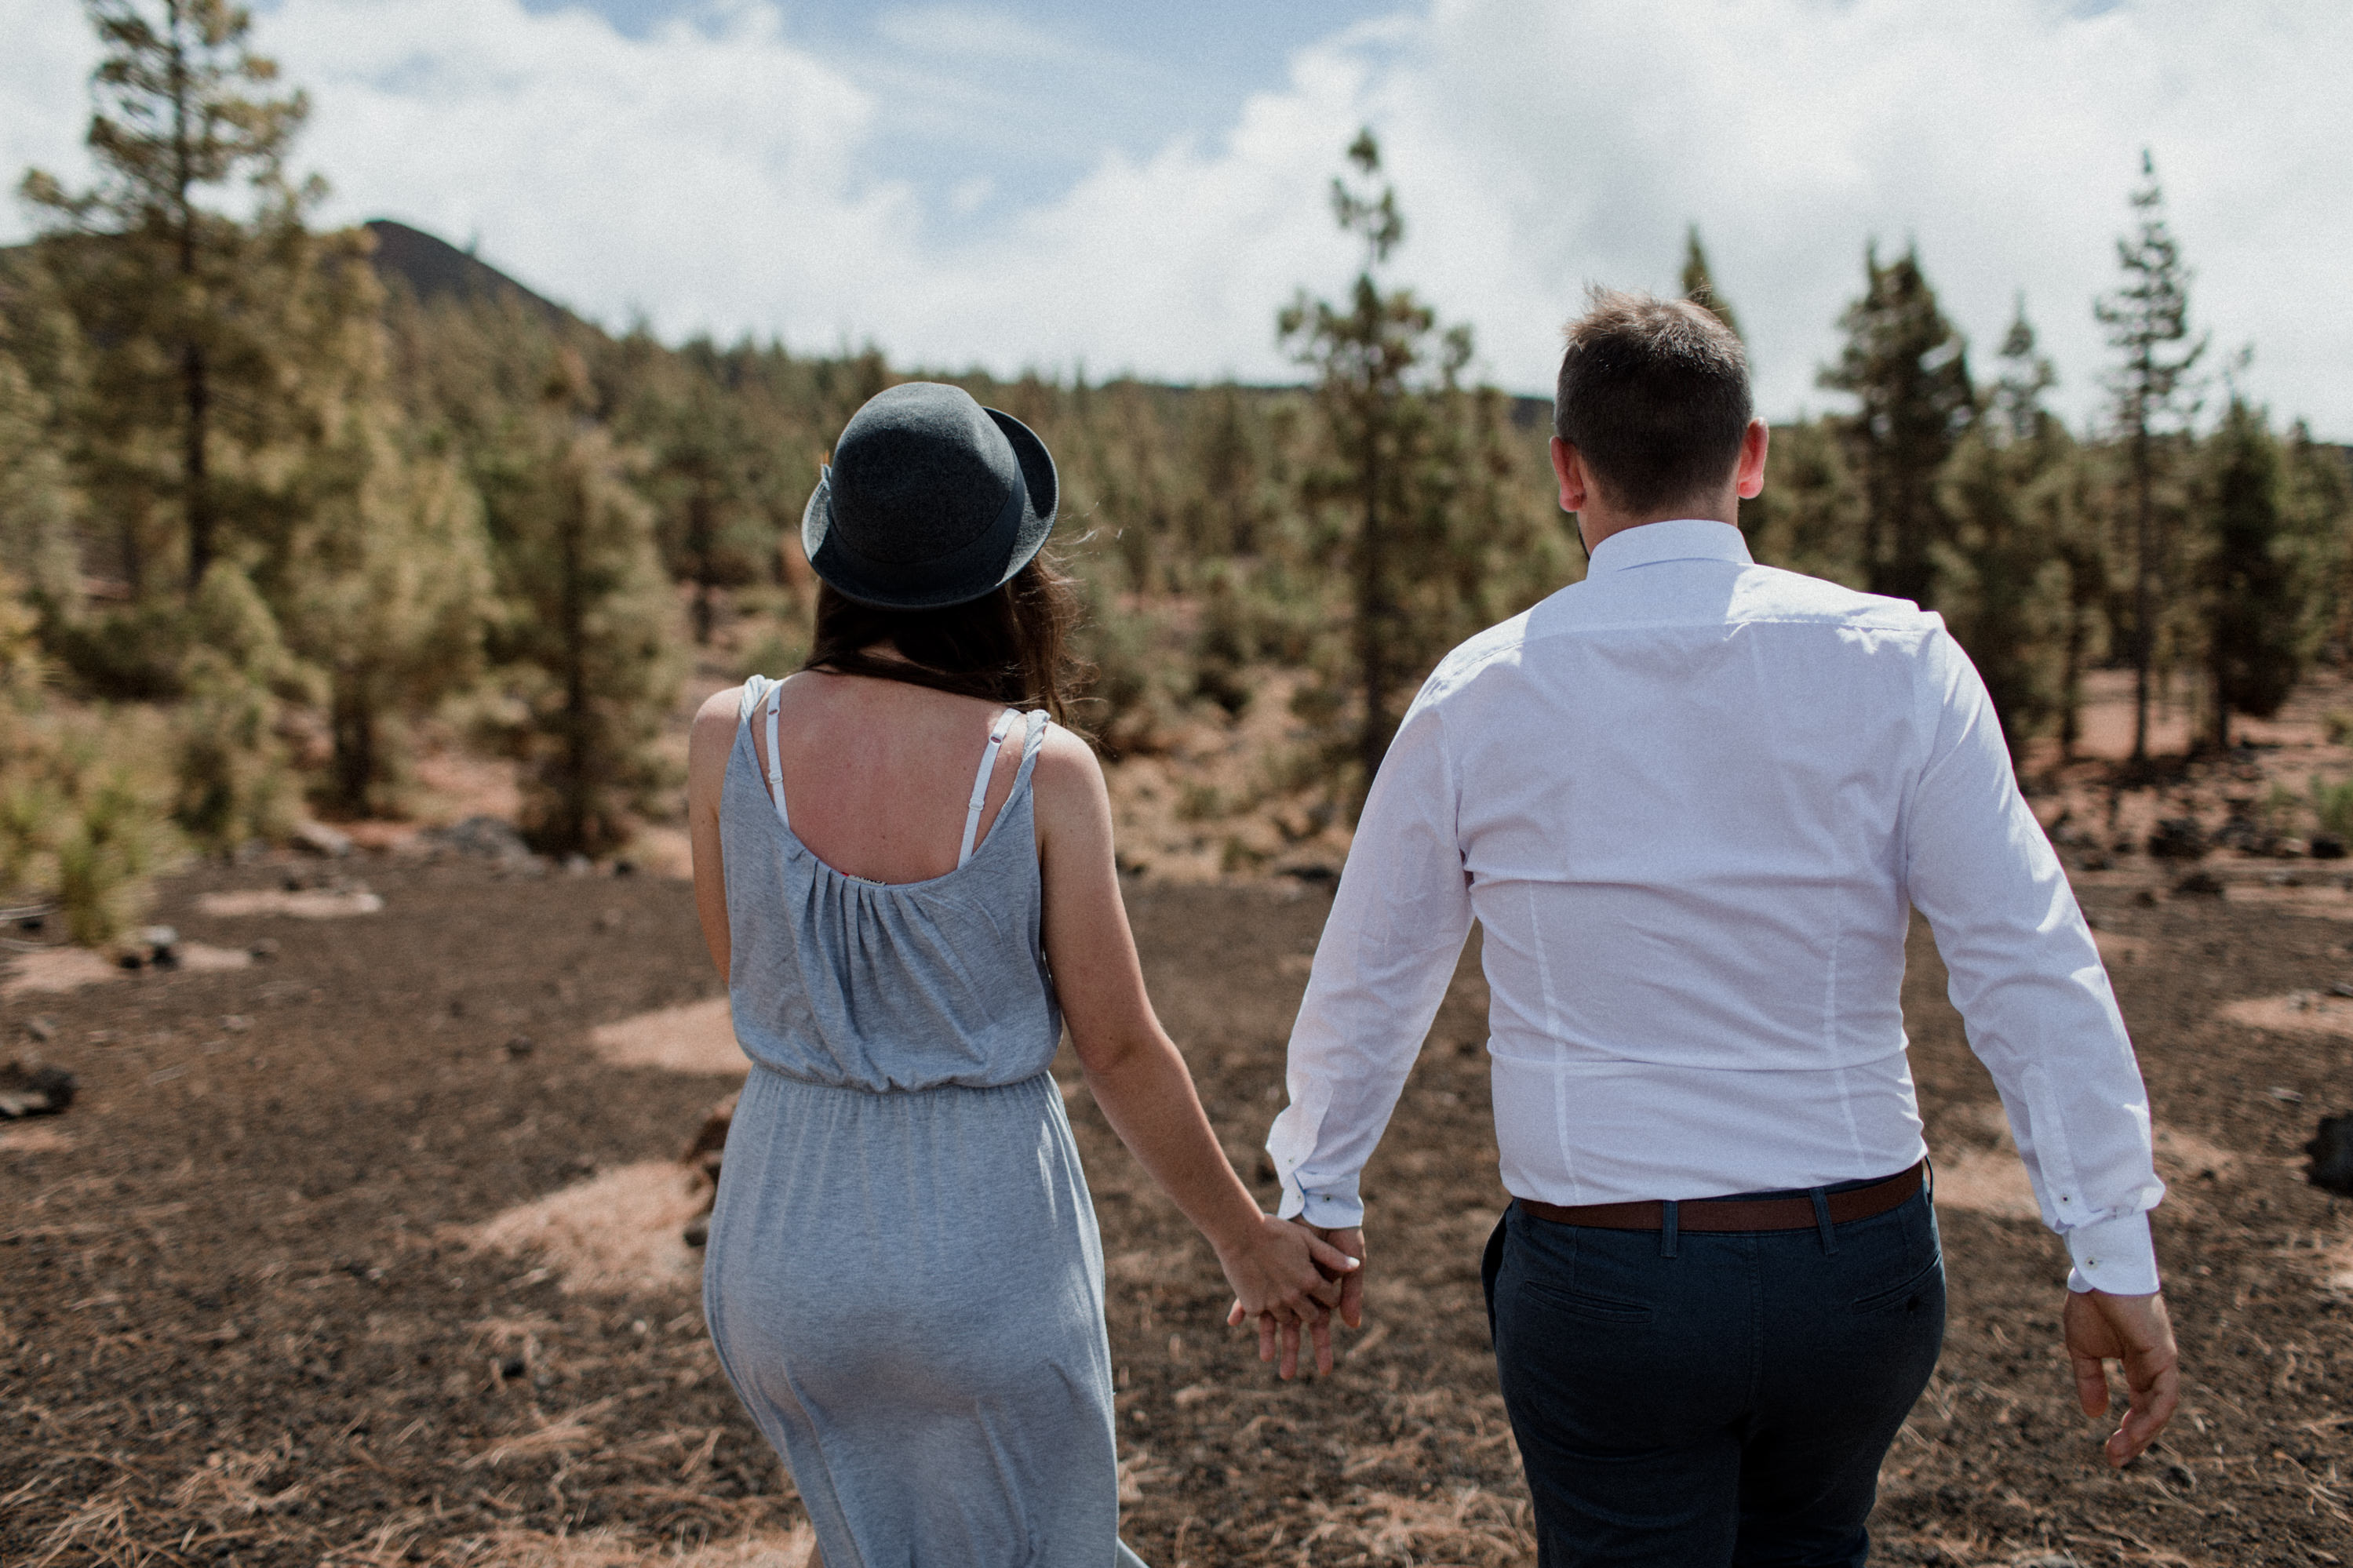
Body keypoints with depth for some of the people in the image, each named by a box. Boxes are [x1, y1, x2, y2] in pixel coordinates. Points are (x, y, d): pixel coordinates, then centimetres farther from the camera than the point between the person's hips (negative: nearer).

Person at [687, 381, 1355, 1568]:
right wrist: (1248, 1237, 6)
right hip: (985, 1249, -3)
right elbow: (1121, 1052, -10)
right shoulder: (1044, 769, -17)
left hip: (786, 1241, 4)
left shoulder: (731, 735, -10)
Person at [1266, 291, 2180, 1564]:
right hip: (1861, 1265, 2)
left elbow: (1368, 982, 4)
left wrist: (1319, 1197, 19)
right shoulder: (1897, 663, -8)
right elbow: (2032, 966, -9)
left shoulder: (1479, 695, -6)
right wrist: (2115, 1254, -1)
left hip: (1599, 1273, -2)